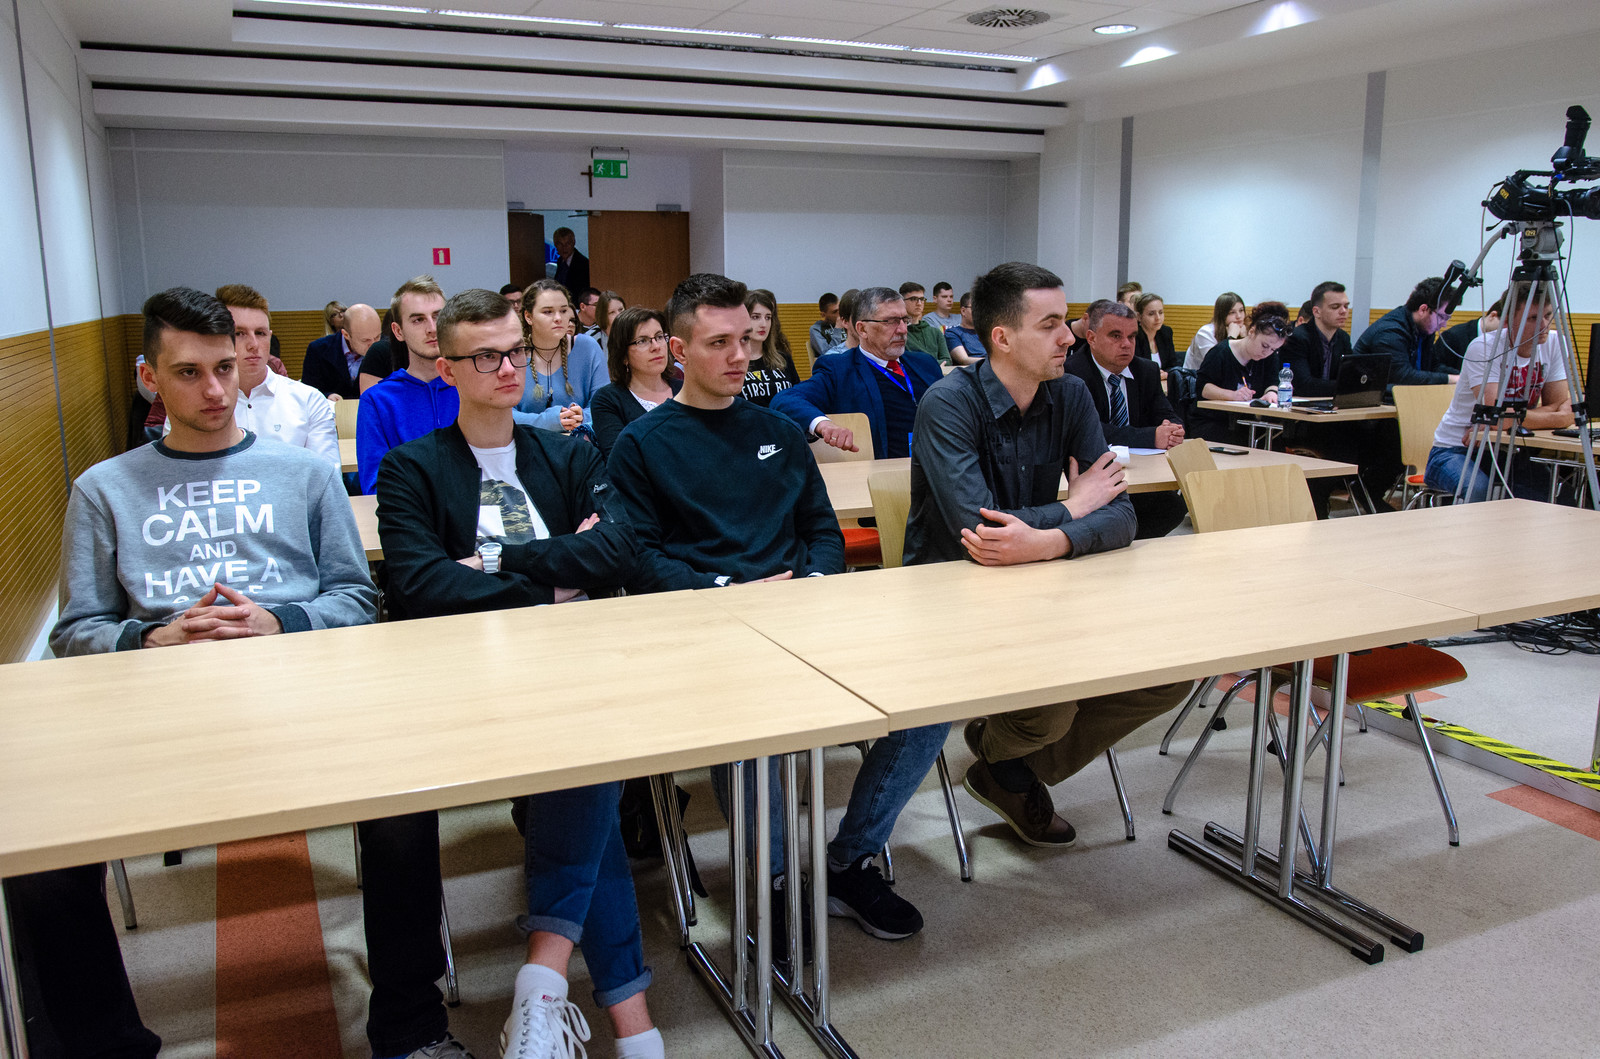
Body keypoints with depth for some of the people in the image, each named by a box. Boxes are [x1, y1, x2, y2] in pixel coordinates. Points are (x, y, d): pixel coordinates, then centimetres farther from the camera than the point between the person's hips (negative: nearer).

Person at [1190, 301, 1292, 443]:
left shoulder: (1269, 356, 8)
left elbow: (1271, 383, 3)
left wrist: (1271, 392, -22)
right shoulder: (1221, 352, -11)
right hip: (1209, 423, -5)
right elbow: (1202, 387, -13)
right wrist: (1233, 395, -27)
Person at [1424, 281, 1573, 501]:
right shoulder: (1484, 348, -18)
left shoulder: (1553, 343, -1)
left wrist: (1513, 418, -19)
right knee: (1479, 490, -35)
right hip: (1455, 450, -6)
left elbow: (1565, 414, -4)